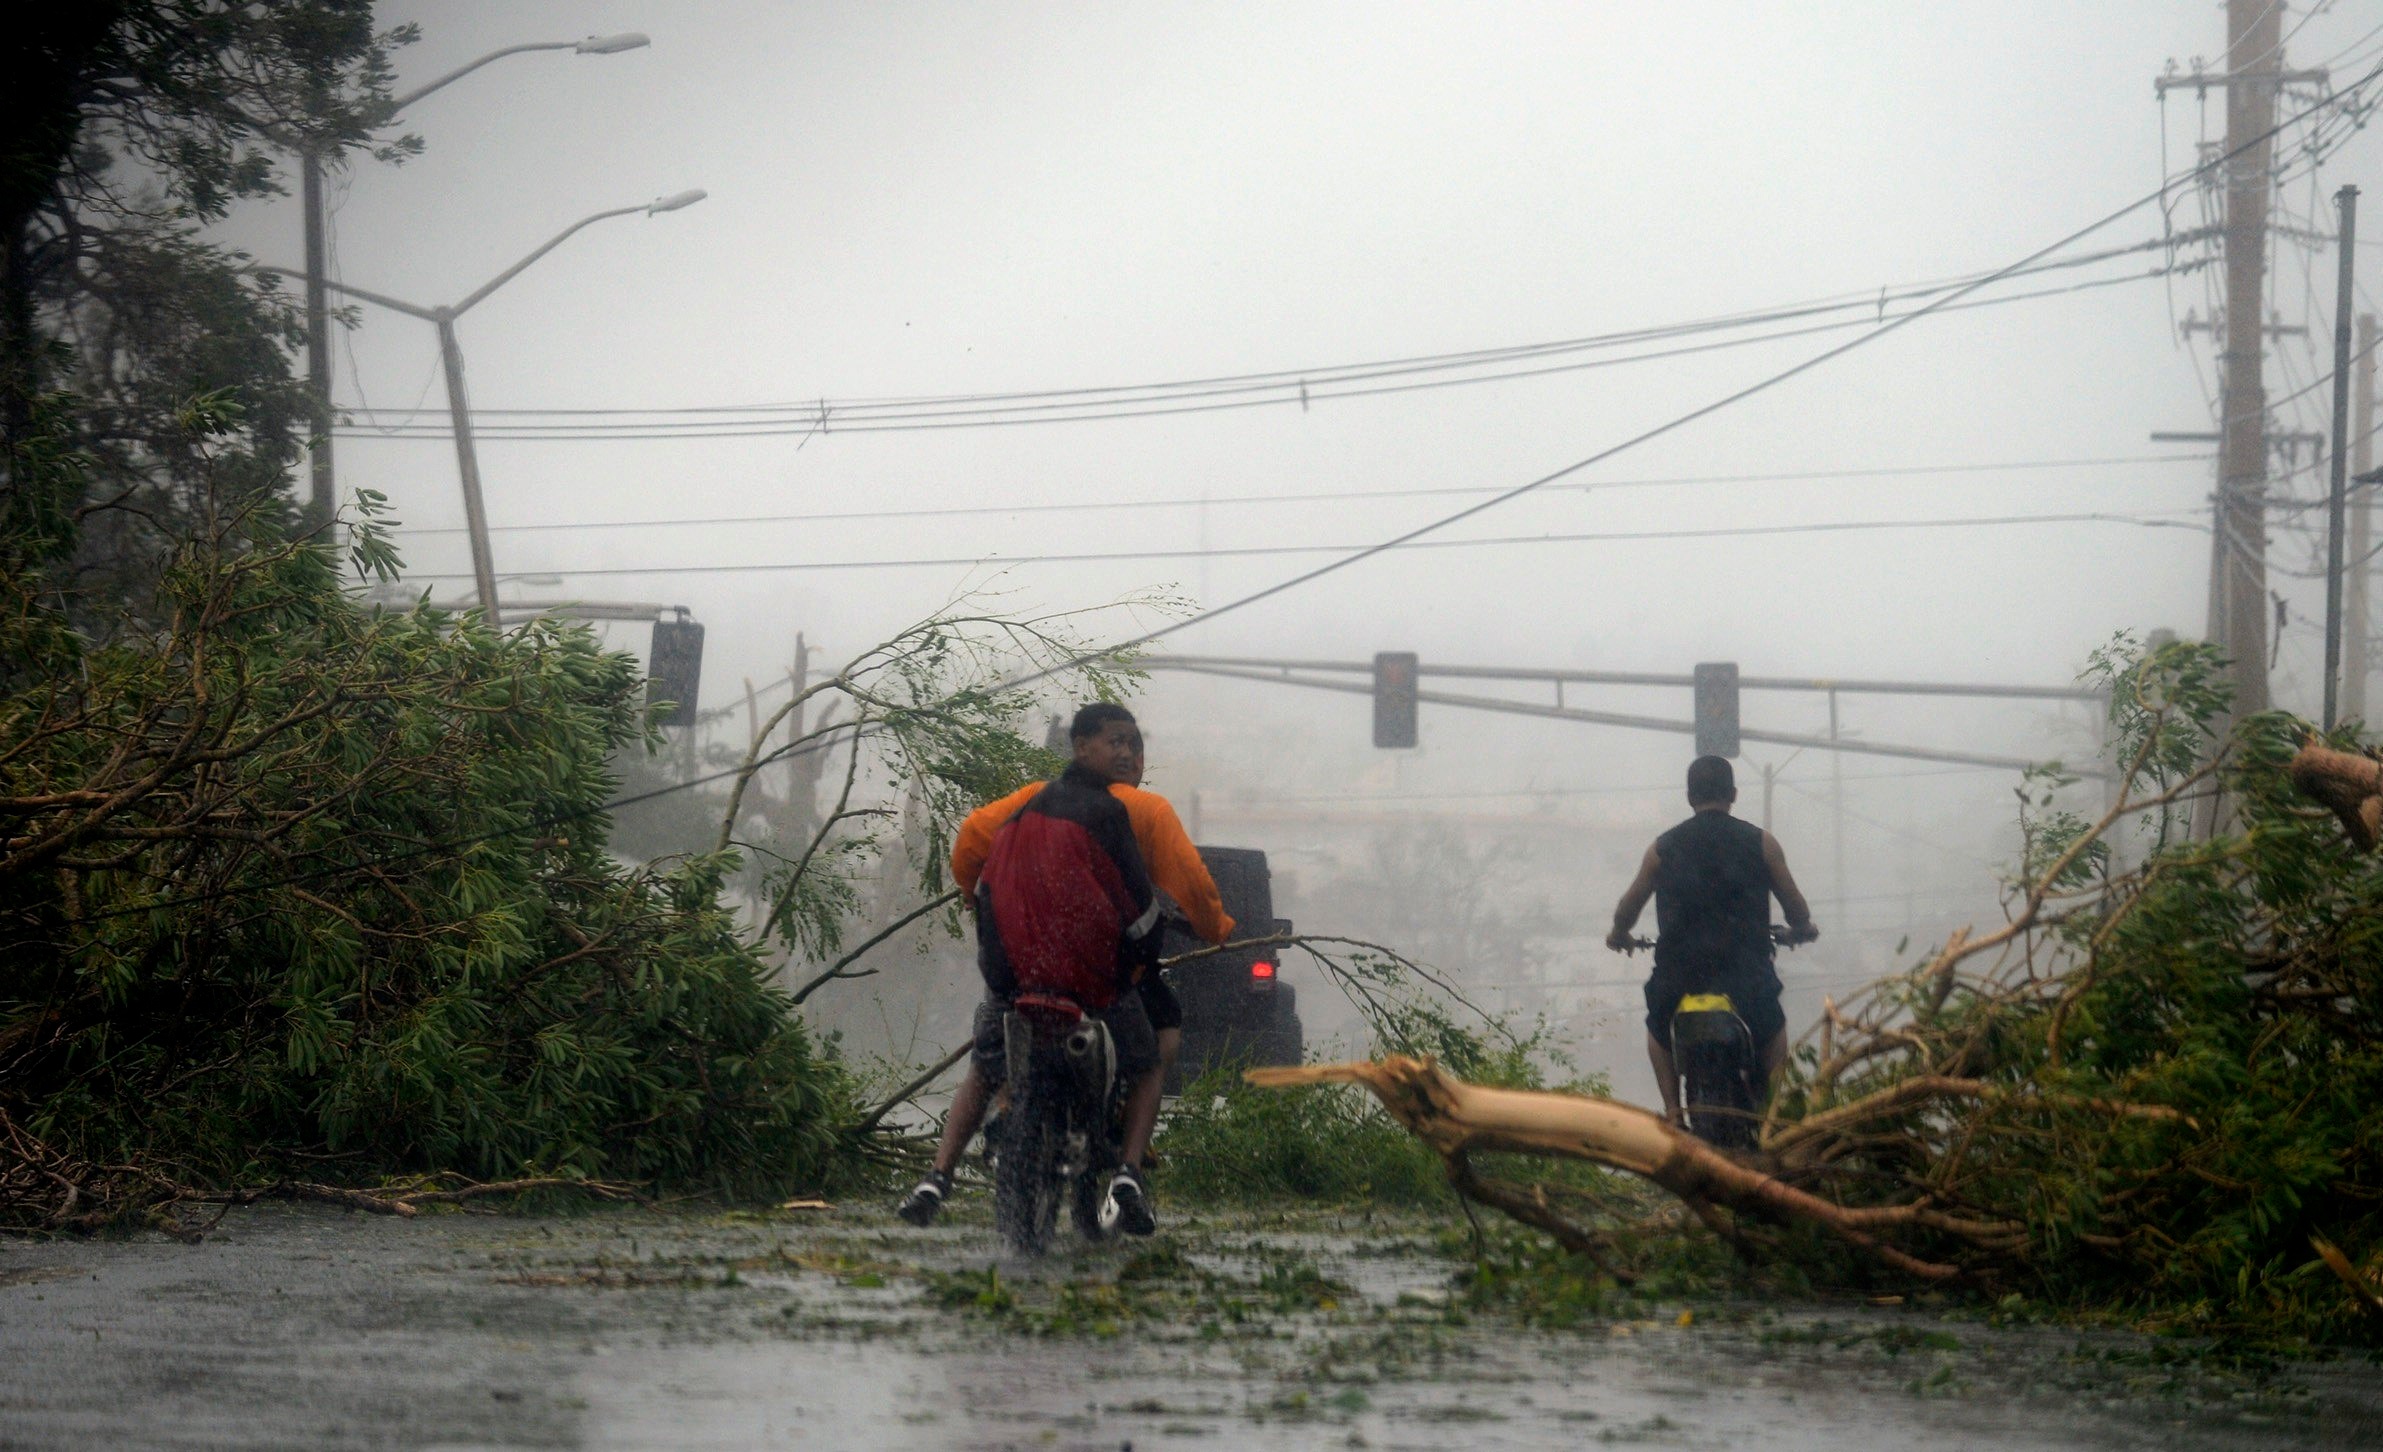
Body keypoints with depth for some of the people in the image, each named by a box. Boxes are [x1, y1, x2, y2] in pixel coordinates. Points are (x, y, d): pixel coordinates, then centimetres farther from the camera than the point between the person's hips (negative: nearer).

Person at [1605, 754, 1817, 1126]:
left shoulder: (1664, 848, 8)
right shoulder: (1760, 843, 5)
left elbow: (1629, 907, 17)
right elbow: (1794, 906, 11)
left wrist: (1619, 935, 39)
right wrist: (1802, 929, 34)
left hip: (1679, 971, 0)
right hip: (1746, 970, 0)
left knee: (1658, 1032, 30)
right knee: (1774, 1032, 29)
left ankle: (1672, 1110, 13)